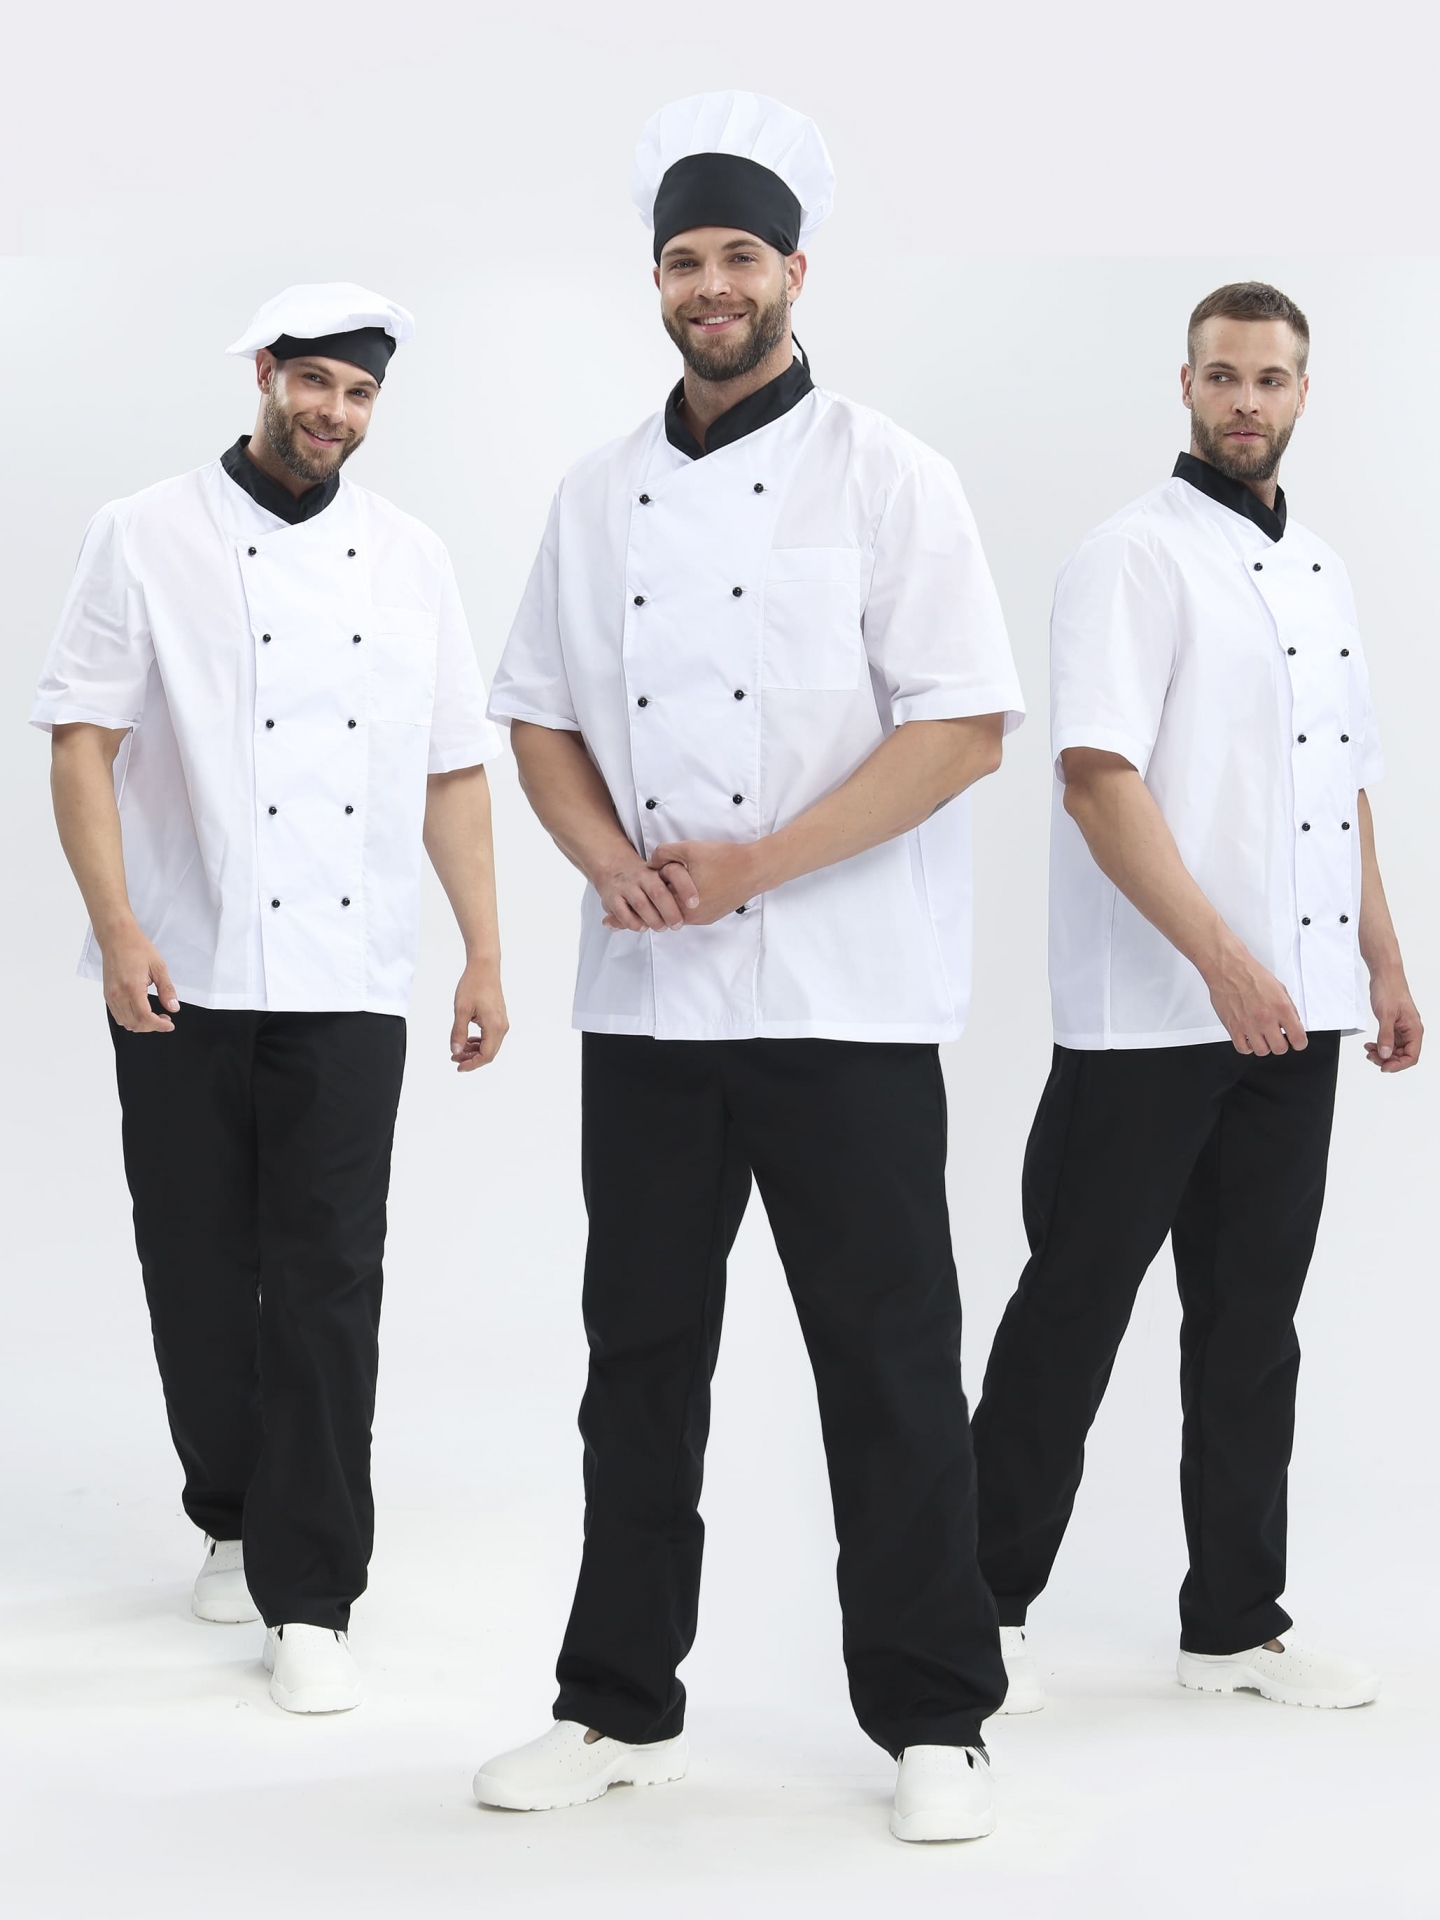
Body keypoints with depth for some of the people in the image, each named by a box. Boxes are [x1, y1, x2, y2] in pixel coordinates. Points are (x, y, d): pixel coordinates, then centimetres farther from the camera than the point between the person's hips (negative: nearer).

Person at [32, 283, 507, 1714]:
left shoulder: (408, 560, 9)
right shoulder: (147, 538, 0)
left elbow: (453, 772, 12)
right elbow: (81, 739, -4)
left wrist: (485, 956, 7)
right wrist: (117, 925, -14)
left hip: (347, 987, 1)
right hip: (185, 981, -1)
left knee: (328, 1284, -4)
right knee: (202, 1273, 7)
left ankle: (309, 1597, 0)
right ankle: (234, 1522, 29)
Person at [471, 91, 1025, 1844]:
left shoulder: (885, 476, -3)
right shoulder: (599, 496, 11)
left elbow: (962, 725, -10)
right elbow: (540, 715, 14)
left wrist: (756, 864, -16)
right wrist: (612, 858, -6)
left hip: (848, 1004, -4)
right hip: (644, 1004, 5)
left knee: (888, 1364, 0)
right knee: (642, 1355, 11)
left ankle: (933, 1721, 12)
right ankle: (621, 1704, 23)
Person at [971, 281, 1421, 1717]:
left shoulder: (1319, 573, 16)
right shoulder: (1135, 557, -9)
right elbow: (1097, 780, -18)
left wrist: (1382, 958, 18)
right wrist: (1222, 958, -25)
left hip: (1294, 1009, 7)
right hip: (1149, 1018, -7)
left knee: (1253, 1318, 11)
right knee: (1073, 1311, 1)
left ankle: (1237, 1622, 19)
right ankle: (986, 1602, 12)